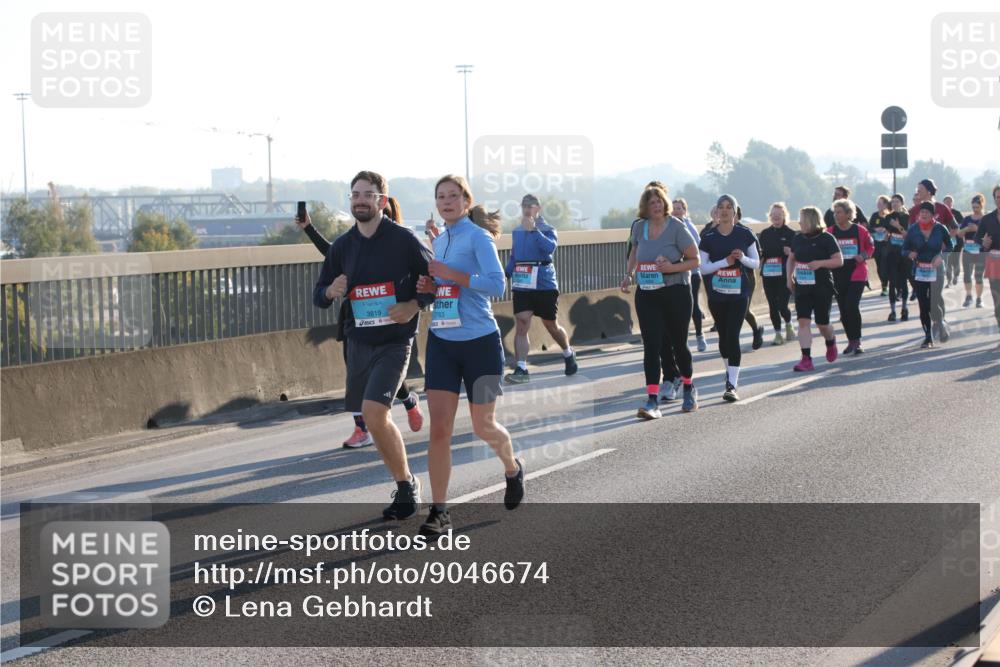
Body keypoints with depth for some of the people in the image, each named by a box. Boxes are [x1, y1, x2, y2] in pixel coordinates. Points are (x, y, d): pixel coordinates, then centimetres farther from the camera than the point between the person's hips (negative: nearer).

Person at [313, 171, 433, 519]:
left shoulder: (403, 239, -9)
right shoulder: (342, 246, 6)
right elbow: (319, 297, 12)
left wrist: (414, 306, -17)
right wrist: (330, 292, -11)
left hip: (394, 342, -6)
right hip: (358, 342, 6)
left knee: (373, 412, -20)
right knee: (374, 418, 10)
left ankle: (407, 485, -3)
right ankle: (404, 484, 26)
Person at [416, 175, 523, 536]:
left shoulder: (477, 236, -10)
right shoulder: (439, 241, 11)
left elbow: (496, 283, -21)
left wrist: (449, 274, -21)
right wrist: (428, 286, 1)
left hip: (479, 342, -5)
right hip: (442, 343, 5)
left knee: (483, 426, 8)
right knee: (439, 428, -6)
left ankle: (513, 468, 41)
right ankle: (438, 510, -3)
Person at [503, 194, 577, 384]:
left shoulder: (547, 229, -3)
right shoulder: (517, 232, 11)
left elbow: (550, 247, -24)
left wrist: (533, 230, -26)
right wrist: (505, 274, 8)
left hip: (544, 284, -3)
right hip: (521, 285, 3)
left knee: (551, 325, 10)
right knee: (521, 323, -12)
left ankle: (568, 354, 37)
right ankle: (521, 369, -15)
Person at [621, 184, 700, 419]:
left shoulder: (677, 228, -9)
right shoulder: (639, 227, 4)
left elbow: (694, 260, -5)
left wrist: (672, 267, -21)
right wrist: (628, 274, 11)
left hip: (675, 292, -3)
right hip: (646, 294, 3)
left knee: (678, 344, 9)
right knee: (651, 346, -7)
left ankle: (689, 389, 34)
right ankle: (652, 400, -13)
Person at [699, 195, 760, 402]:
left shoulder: (745, 234, 1)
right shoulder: (708, 237, 1)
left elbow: (756, 263, 6)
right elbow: (702, 268, -1)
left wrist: (743, 258, -15)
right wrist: (725, 261, -14)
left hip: (739, 293, -2)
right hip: (716, 294, 2)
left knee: (733, 335, -12)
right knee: (723, 335, 12)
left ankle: (732, 385, -15)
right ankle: (730, 372, 35)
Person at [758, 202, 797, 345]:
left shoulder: (791, 233, -2)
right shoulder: (765, 234, 10)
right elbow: (759, 254, 14)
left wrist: (790, 252, -21)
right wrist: (759, 254, -7)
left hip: (785, 275, -4)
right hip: (768, 274, 4)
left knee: (782, 305, -9)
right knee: (773, 306, 4)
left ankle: (788, 325, 22)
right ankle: (778, 334, 15)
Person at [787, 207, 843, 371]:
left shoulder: (826, 239, -8)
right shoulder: (798, 238, 7)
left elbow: (839, 260, -9)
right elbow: (791, 259, 20)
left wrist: (820, 263, -22)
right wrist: (789, 277, 9)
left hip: (822, 288, -4)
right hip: (802, 287, 4)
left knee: (822, 323, 4)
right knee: (803, 321, -8)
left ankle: (830, 342, 39)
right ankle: (806, 360, -9)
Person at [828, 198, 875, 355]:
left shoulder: (860, 231, -4)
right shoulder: (830, 232, 0)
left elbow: (870, 247, 9)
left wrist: (863, 256, -9)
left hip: (857, 275, -3)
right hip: (838, 276, 3)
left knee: (852, 306, -15)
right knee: (843, 309, 7)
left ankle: (856, 341, -4)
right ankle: (852, 341, 21)